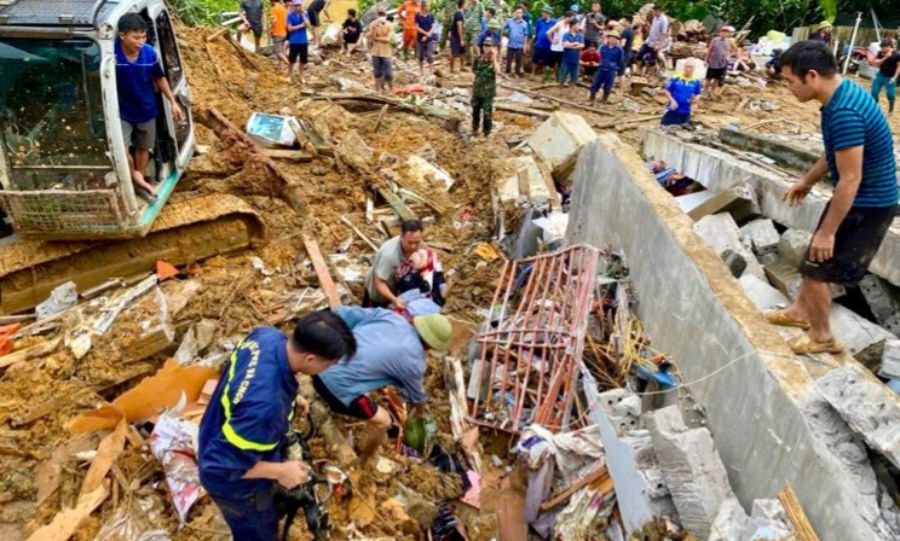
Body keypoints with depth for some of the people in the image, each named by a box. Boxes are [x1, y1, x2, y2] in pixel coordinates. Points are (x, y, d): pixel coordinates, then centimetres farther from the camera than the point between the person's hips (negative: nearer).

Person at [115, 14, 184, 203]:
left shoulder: (150, 53, -15)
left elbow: (160, 78, 2)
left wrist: (173, 102, 5)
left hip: (146, 110, 3)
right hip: (121, 111, -3)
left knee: (143, 148, 18)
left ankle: (140, 183, 38)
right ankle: (136, 177, 12)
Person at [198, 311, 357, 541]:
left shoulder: (266, 335, -22)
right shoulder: (264, 405, -47)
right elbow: (221, 463, -34)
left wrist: (289, 399, -1)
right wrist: (279, 471, -24)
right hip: (233, 482, -7)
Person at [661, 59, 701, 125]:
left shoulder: (696, 81, -3)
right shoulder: (675, 78, -12)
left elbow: (698, 94, 9)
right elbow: (667, 91, -6)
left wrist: (695, 99, -14)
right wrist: (672, 101, -17)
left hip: (685, 112, 2)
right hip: (672, 110, -2)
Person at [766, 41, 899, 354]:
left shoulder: (844, 113, -31)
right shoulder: (843, 92, 1)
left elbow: (850, 180, -28)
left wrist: (827, 231, -22)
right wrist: (808, 180, 24)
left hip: (867, 204, -9)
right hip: (864, 198, 9)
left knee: (817, 267, 3)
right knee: (813, 259, 22)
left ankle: (822, 337, 21)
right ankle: (800, 311, 41)